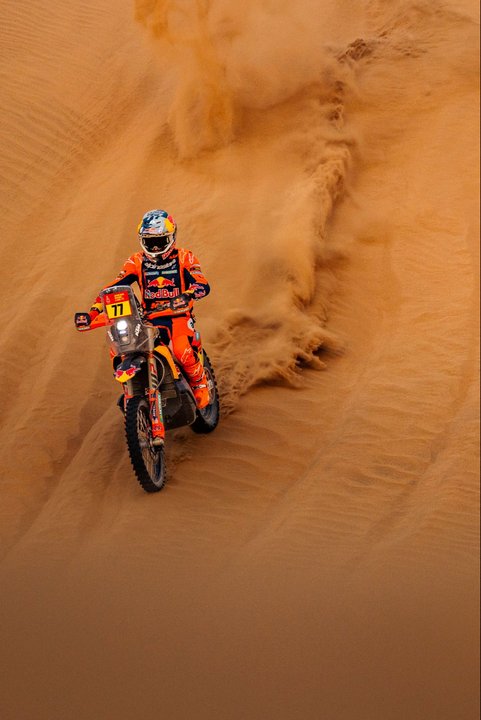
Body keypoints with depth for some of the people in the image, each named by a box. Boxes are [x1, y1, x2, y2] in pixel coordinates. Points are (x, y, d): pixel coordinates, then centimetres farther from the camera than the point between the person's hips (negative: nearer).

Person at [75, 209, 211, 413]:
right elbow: (114, 287, 4)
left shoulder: (184, 258, 1)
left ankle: (200, 384, -1)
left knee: (182, 350, -34)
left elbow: (202, 285, -13)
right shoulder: (136, 262, 9)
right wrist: (93, 312, -11)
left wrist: (186, 297, -36)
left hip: (178, 317, -3)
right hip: (148, 319, 3)